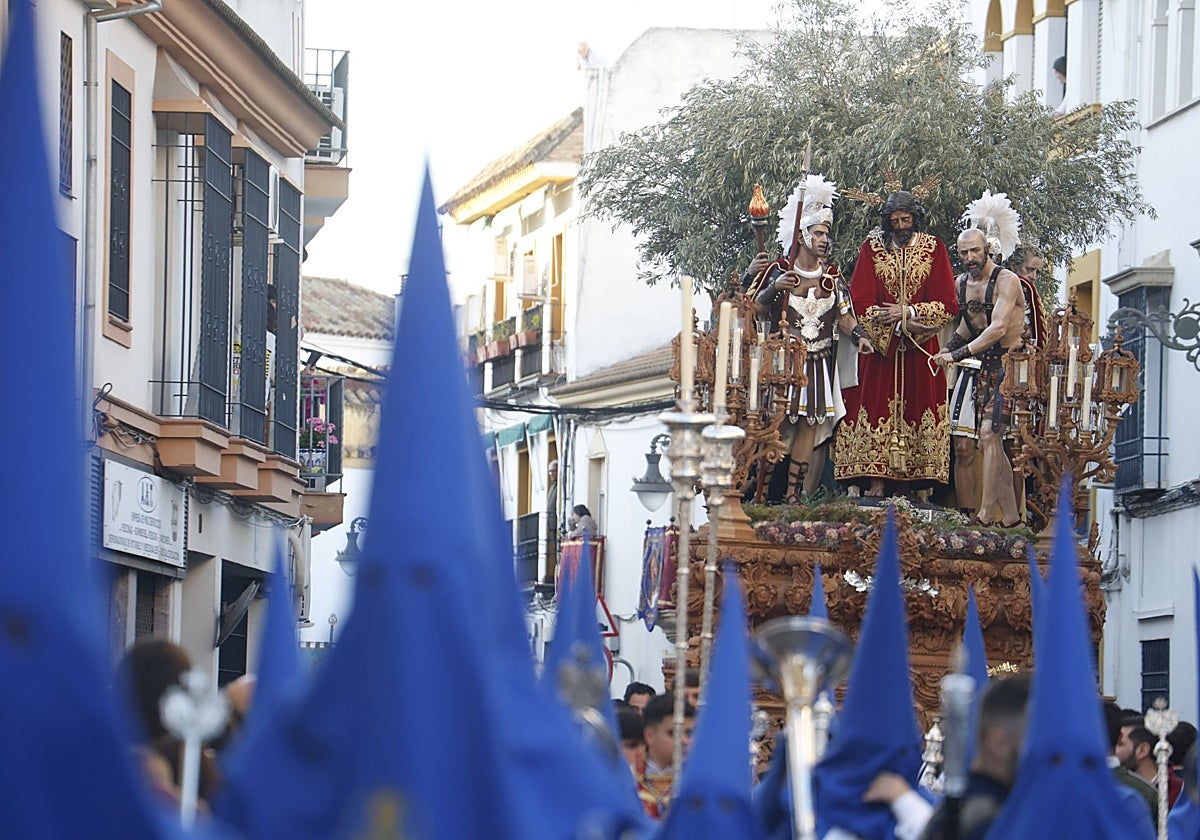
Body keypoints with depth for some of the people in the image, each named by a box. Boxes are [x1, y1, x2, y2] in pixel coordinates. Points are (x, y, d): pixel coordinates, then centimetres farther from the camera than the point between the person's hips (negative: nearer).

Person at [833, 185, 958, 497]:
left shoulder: (933, 248, 4)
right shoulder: (872, 248, 3)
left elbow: (947, 304, -2)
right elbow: (860, 301, -4)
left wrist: (906, 312, -14)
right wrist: (901, 323, -14)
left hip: (921, 350, 0)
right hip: (880, 345, 0)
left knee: (917, 408, -3)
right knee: (879, 410, -6)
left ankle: (919, 486, -5)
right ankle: (876, 481, -9)